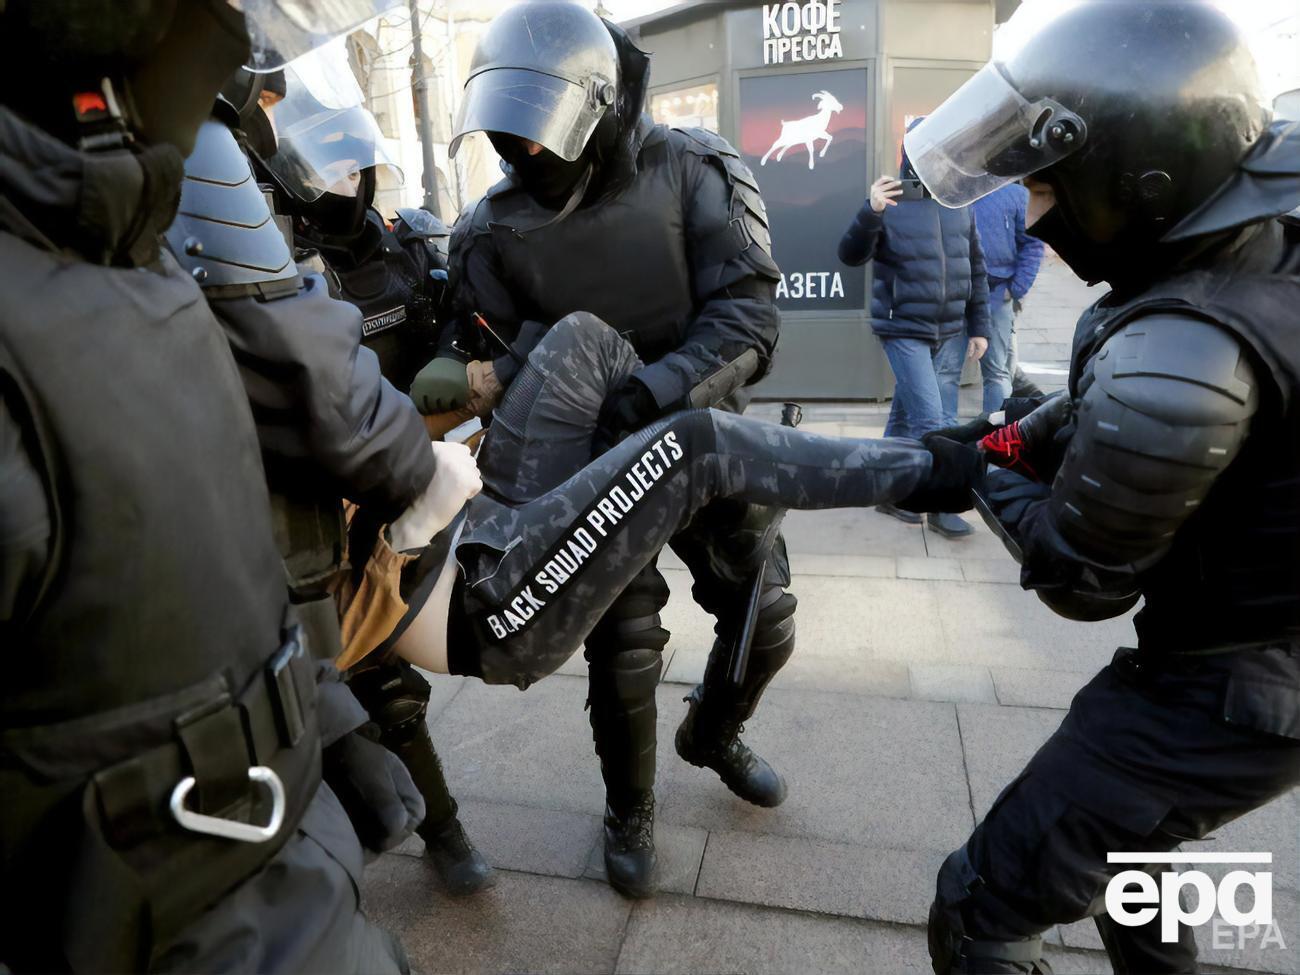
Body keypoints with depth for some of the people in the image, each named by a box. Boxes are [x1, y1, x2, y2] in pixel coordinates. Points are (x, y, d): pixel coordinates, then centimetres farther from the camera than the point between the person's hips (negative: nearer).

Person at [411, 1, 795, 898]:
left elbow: (748, 313, -20)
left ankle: (711, 736, 43)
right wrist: (464, 376, -23)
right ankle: (630, 812, 33)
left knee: (766, 621, 9)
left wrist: (658, 388, -34)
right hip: (597, 460, -1)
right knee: (624, 651, 2)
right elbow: (493, 346, 0)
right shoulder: (497, 228, -7)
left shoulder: (691, 172, -12)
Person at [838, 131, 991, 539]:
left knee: (906, 415, 13)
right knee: (930, 419, -8)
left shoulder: (959, 205, 9)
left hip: (951, 333, 5)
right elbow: (851, 256, -17)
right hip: (904, 331, -5)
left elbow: (975, 268, 13)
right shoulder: (890, 203, -6)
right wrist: (870, 212, -34)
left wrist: (979, 327, 10)